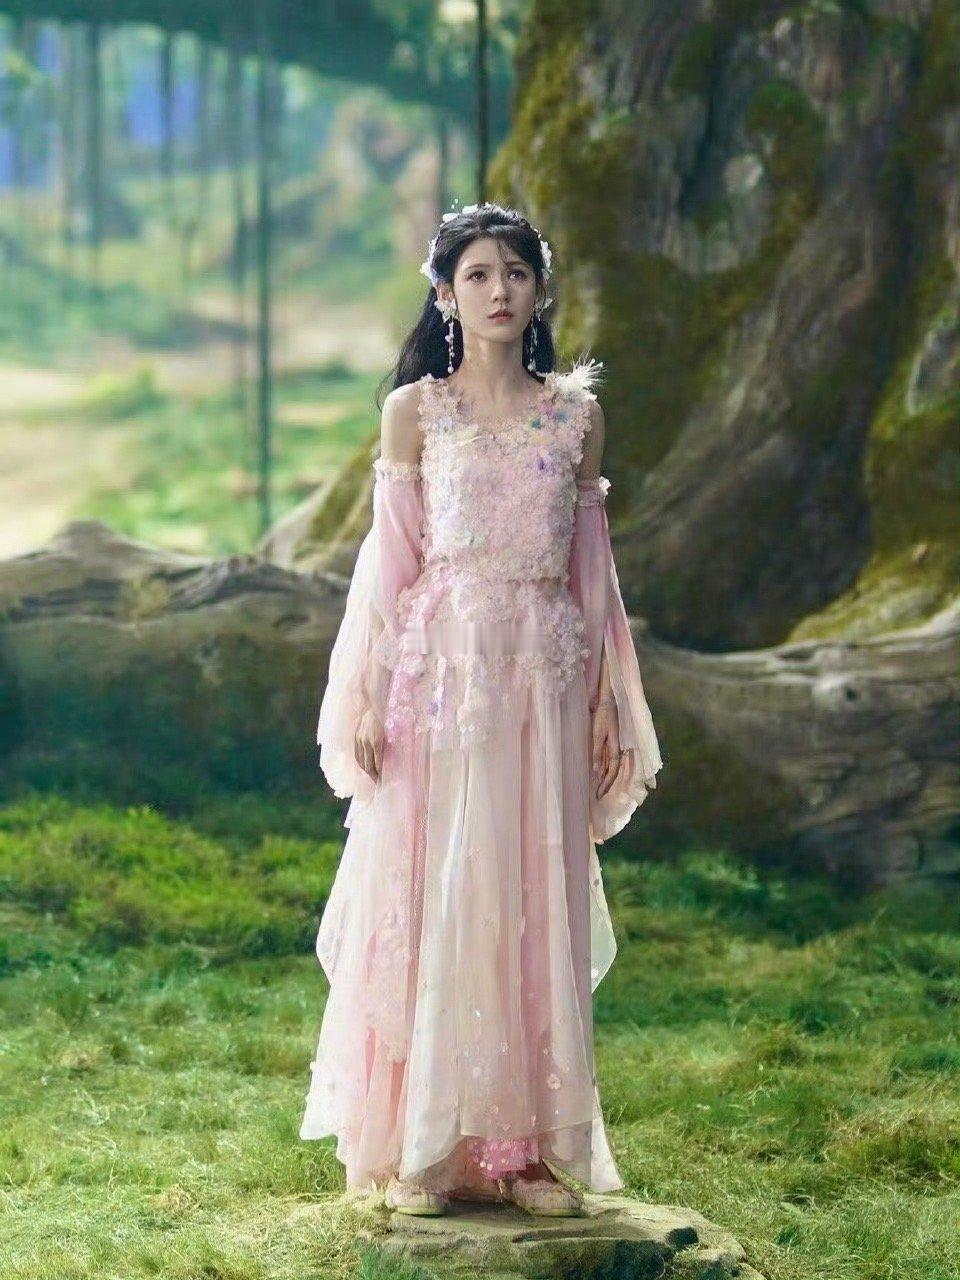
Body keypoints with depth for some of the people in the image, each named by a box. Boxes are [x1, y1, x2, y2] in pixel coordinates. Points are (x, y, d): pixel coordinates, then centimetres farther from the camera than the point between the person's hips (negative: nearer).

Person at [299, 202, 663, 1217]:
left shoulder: (575, 413, 9)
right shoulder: (413, 411, 3)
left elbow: (589, 565, 12)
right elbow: (389, 561, 2)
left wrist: (608, 703, 9)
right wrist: (367, 703, -5)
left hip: (543, 678, 2)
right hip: (437, 668, -2)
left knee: (536, 909, 3)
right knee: (428, 899, -2)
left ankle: (527, 1145, 9)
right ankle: (420, 1151, 4)